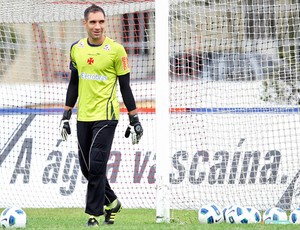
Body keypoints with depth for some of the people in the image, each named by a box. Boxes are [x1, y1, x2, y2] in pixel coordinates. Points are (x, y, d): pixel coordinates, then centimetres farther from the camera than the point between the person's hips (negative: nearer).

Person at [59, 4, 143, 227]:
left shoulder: (116, 50, -7)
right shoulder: (76, 49, 6)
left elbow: (125, 87, -2)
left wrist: (135, 120, -3)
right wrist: (66, 115, 14)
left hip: (106, 116, -5)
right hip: (84, 116, 5)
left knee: (96, 166, -11)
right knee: (86, 167, 8)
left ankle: (94, 214, -3)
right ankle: (112, 202, 28)